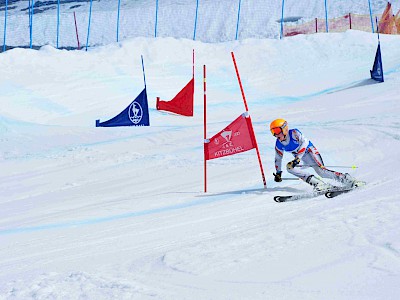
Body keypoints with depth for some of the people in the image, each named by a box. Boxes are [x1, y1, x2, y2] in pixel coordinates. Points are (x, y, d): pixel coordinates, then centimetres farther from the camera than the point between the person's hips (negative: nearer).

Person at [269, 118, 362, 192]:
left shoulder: (294, 133, -17)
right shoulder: (279, 144, 2)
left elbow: (304, 142, -29)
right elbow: (278, 158, 18)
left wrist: (297, 158, -37)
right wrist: (278, 173, 14)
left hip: (310, 152, -6)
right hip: (301, 160, 6)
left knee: (320, 170, -30)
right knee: (289, 167, -24)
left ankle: (347, 179, -21)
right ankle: (318, 184, -32)